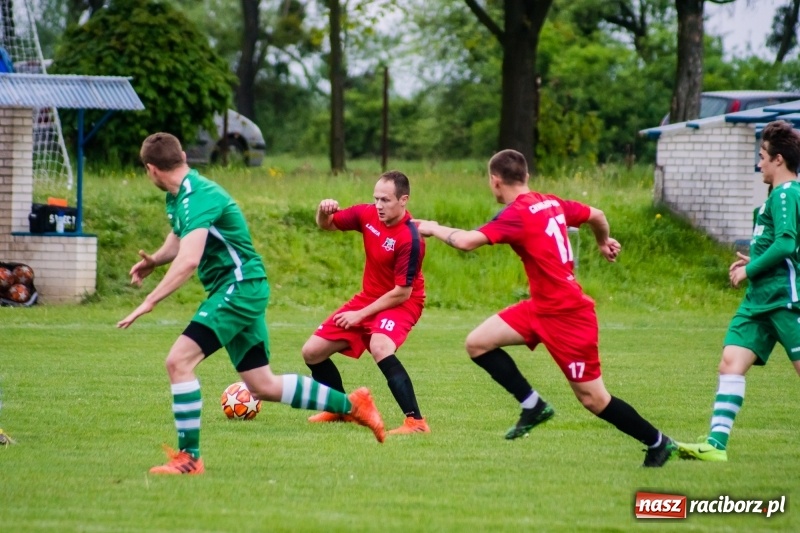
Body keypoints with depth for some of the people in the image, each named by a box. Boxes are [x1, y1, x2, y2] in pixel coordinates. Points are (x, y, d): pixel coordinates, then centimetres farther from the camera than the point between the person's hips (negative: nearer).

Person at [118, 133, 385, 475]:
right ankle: (352, 405, 23)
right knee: (262, 386, 14)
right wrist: (154, 260, 4)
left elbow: (189, 261, -33)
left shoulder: (197, 198, -21)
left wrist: (149, 302, -35)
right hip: (239, 291, 10)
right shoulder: (177, 197, 10)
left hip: (240, 288, -10)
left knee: (179, 360, -18)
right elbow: (178, 240, 26)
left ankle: (189, 457, -14)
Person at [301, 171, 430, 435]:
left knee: (379, 347, -38)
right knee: (312, 352, 7)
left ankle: (416, 421, -36)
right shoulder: (368, 214, -8)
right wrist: (324, 211, -17)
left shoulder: (409, 238, -27)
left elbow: (402, 293, -23)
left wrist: (361, 314, -17)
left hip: (401, 303, -8)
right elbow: (327, 225, 8)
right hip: (367, 297, 8)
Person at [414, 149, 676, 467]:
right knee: (477, 343, 3)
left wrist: (436, 229, -9)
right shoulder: (552, 204, 5)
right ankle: (533, 406, 9)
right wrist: (604, 243, 41)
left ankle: (658, 443, 14)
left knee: (593, 399, 0)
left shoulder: (517, 215, -19)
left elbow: (467, 241, -29)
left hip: (566, 316, -9)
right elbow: (596, 216, 19)